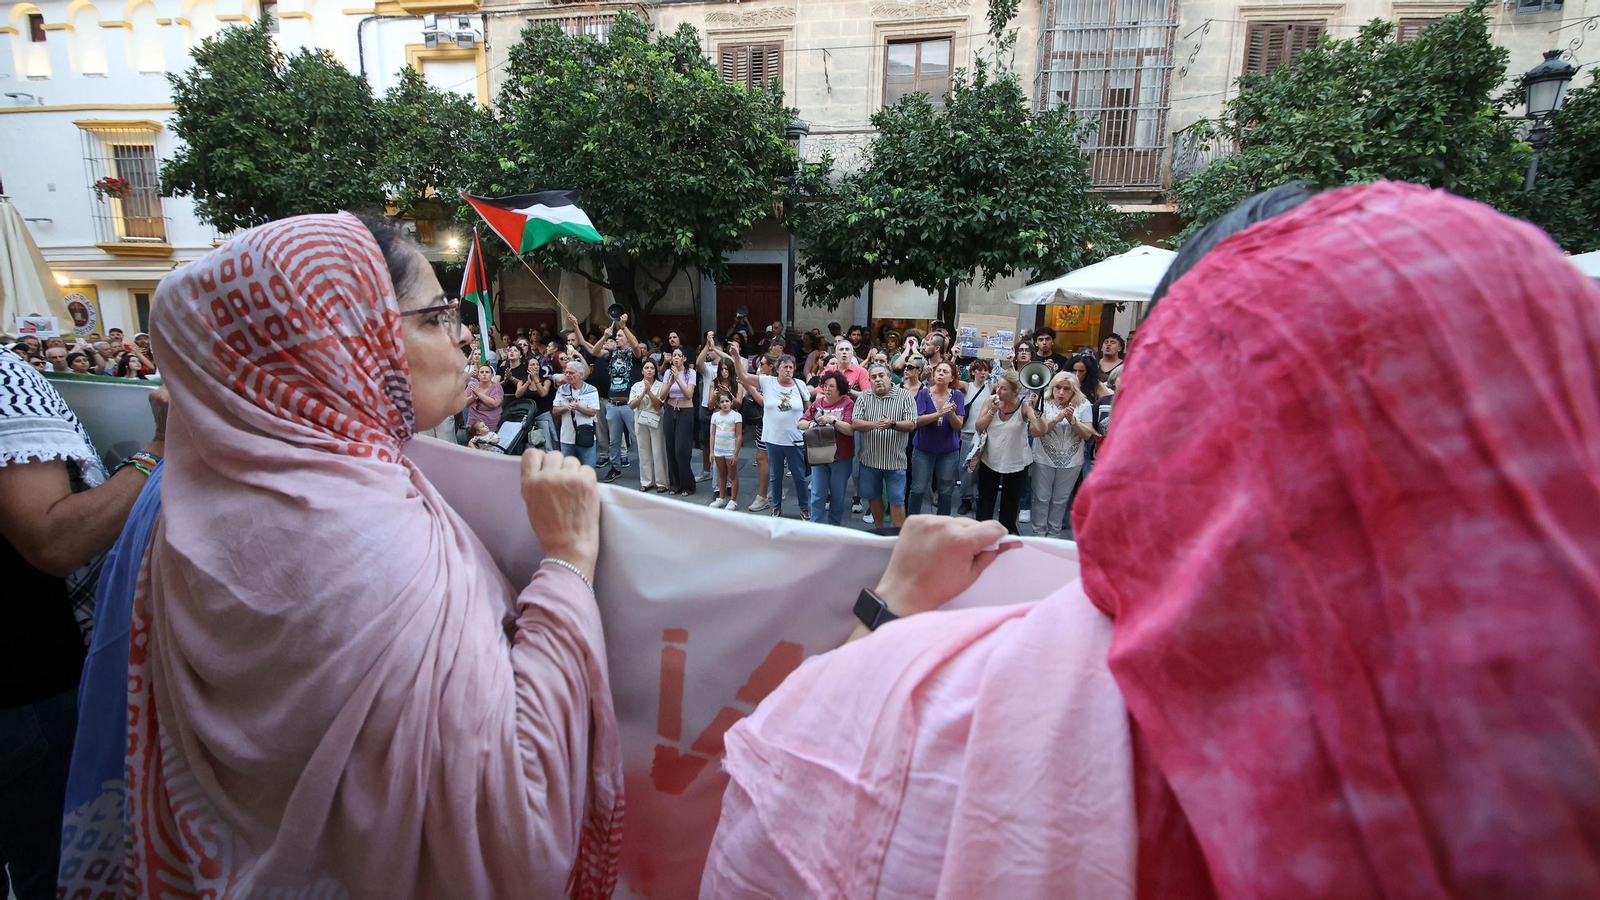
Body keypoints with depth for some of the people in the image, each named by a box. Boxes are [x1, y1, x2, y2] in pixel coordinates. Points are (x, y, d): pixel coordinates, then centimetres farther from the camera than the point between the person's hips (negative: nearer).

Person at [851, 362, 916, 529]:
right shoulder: (864, 398, 3)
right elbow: (855, 424, -8)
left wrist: (892, 424, -28)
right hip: (869, 458, 3)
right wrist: (874, 424, -25)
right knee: (874, 497, 16)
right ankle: (878, 531, 33)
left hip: (895, 459, -3)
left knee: (897, 501, 1)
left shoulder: (905, 396, -4)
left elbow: (911, 424, -10)